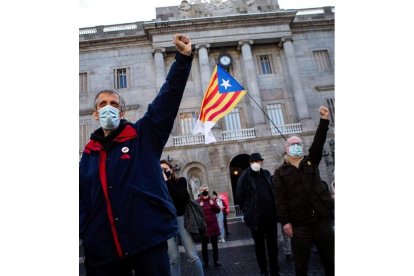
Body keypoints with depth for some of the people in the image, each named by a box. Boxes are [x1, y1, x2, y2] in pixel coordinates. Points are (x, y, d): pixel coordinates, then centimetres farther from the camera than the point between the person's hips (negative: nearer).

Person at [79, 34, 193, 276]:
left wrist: (183, 58, -15)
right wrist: (84, 235, 8)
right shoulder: (89, 153, 11)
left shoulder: (143, 135, 1)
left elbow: (169, 98, -8)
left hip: (149, 239, -3)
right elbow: (82, 201, 15)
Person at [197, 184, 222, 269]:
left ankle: (216, 261, 21)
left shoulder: (212, 200, 6)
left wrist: (213, 204, -16)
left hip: (213, 225, 3)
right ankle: (205, 262, 13)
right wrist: (199, 207, -23)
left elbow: (218, 210, 0)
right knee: (204, 245, 3)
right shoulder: (198, 201, -2)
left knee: (214, 244, 10)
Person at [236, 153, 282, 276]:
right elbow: (239, 196, -4)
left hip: (270, 216, 3)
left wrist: (273, 209, 12)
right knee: (259, 245, 12)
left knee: (273, 245, 12)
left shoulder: (266, 174, 6)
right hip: (255, 217, -3)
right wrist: (248, 210, 2)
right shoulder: (245, 176, -7)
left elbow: (273, 191, 16)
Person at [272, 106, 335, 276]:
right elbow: (279, 199, -4)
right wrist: (284, 221, -13)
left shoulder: (311, 162, 11)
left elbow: (318, 143, -5)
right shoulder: (280, 173, 3)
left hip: (322, 219, 3)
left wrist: (324, 120, -16)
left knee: (329, 259, 13)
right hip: (299, 224, -2)